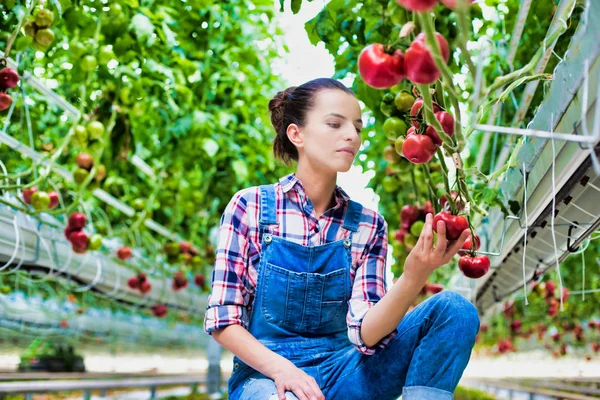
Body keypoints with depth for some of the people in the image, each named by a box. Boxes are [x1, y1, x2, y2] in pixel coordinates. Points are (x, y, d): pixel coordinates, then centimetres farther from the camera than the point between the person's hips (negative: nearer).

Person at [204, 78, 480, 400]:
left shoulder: (367, 225, 3)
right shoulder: (249, 207, -3)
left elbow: (365, 334, -10)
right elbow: (222, 318, -3)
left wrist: (413, 278, -28)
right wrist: (280, 367, -20)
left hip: (341, 373, 5)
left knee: (454, 310, -15)